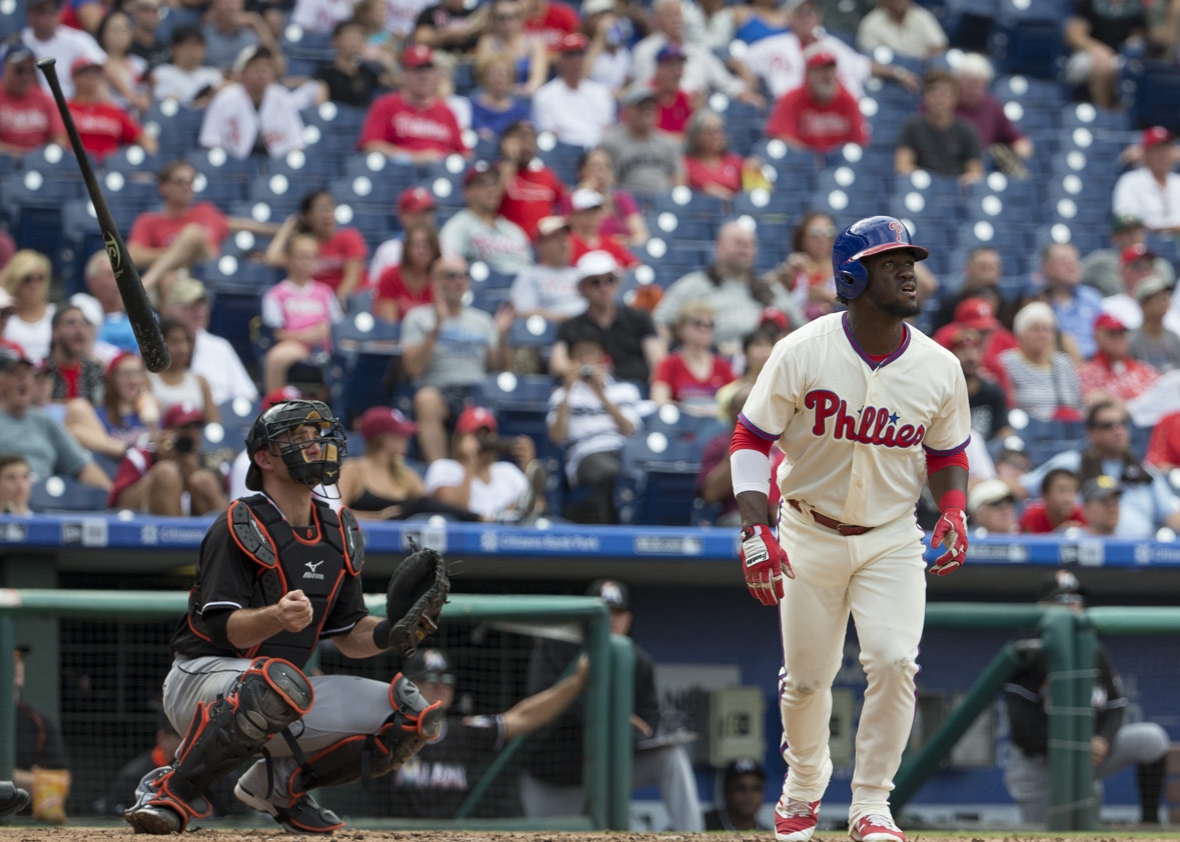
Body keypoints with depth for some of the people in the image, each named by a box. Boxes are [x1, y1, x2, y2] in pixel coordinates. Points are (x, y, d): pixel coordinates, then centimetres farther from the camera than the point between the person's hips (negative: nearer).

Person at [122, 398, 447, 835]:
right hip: (203, 676, -7)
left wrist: (391, 631, -11)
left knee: (413, 716, -5)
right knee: (281, 683, -42)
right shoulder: (240, 527, -13)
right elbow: (222, 628, -21)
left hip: (280, 696, 7)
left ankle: (278, 783, 9)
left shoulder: (338, 533, 10)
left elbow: (349, 638, 11)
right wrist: (276, 617, -41)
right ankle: (170, 791, -25)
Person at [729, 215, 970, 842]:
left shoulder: (939, 367, -6)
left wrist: (953, 511, -9)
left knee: (893, 661, -18)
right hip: (810, 535, -1)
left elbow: (948, 453, 10)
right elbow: (751, 439, -9)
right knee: (806, 678, 8)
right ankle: (804, 786, 37)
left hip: (893, 540, 1)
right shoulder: (802, 353, -14)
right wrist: (755, 531, -19)